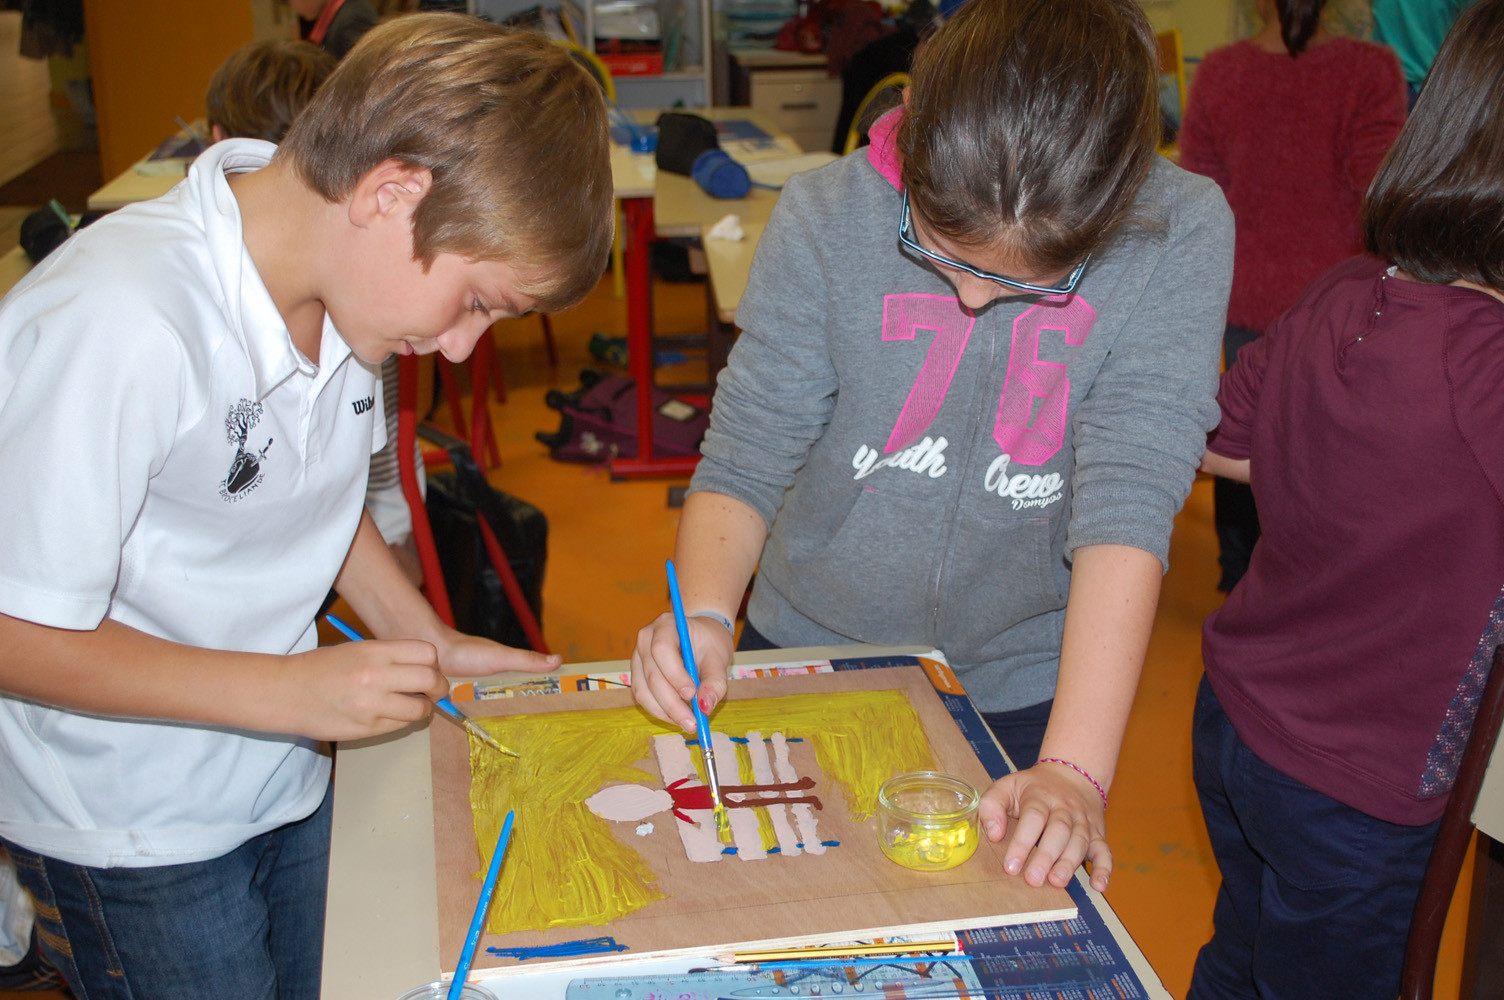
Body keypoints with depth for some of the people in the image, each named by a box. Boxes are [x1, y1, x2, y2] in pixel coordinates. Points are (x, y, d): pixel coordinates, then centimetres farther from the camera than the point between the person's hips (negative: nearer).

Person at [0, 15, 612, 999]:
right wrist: (289, 690, -27)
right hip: (132, 835, -6)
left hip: (286, 773, 7)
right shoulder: (117, 325, -31)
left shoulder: (346, 280, -7)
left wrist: (431, 642, 3)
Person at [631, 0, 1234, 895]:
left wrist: (1074, 770, -32)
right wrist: (705, 612, -33)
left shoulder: (1179, 236, -20)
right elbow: (747, 456, -14)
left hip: (1020, 687, -1)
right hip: (809, 653, 1)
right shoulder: (828, 217, -18)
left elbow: (1130, 502, -26)